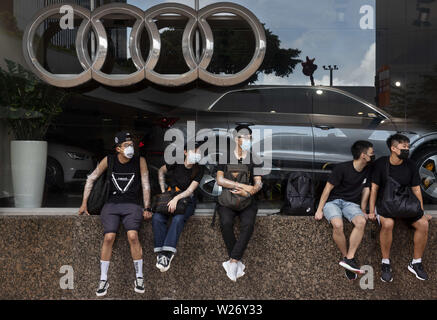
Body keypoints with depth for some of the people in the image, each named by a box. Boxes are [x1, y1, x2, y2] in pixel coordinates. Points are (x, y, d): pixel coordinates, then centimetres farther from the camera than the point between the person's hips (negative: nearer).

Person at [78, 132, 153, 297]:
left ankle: (139, 278, -9)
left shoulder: (140, 161, 1)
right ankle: (103, 280, -7)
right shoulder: (108, 160, 3)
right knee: (109, 237, -19)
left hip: (132, 205, -1)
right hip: (111, 204, 1)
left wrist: (147, 208, -1)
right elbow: (91, 179, 11)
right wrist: (84, 204, 9)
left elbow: (146, 185, 5)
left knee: (132, 236, -24)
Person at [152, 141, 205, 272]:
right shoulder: (176, 163, -5)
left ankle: (167, 253, -36)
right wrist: (163, 191, 6)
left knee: (178, 219, -34)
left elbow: (190, 190, -14)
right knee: (157, 218, -27)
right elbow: (161, 171, 14)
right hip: (169, 196, 2)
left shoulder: (199, 170, -6)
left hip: (187, 199, -2)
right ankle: (161, 252, -27)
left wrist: (176, 198, -31)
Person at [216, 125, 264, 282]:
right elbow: (220, 180, -7)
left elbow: (258, 183, 1)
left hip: (246, 201, 1)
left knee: (248, 224, -29)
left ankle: (232, 261, -28)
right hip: (227, 201, -1)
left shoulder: (254, 159, 8)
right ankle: (238, 263, -22)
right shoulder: (225, 157, 4)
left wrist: (249, 192, -22)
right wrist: (243, 186, -16)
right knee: (226, 223, -30)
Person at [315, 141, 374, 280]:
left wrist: (363, 211, 12)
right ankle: (345, 256, -15)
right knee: (338, 225, -35)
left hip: (351, 203, 4)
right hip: (333, 201, -4)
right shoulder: (342, 168, -12)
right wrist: (319, 210, -10)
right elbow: (328, 188, -8)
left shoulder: (369, 171, 6)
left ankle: (349, 258, -28)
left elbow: (366, 189, 16)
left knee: (361, 222, -30)